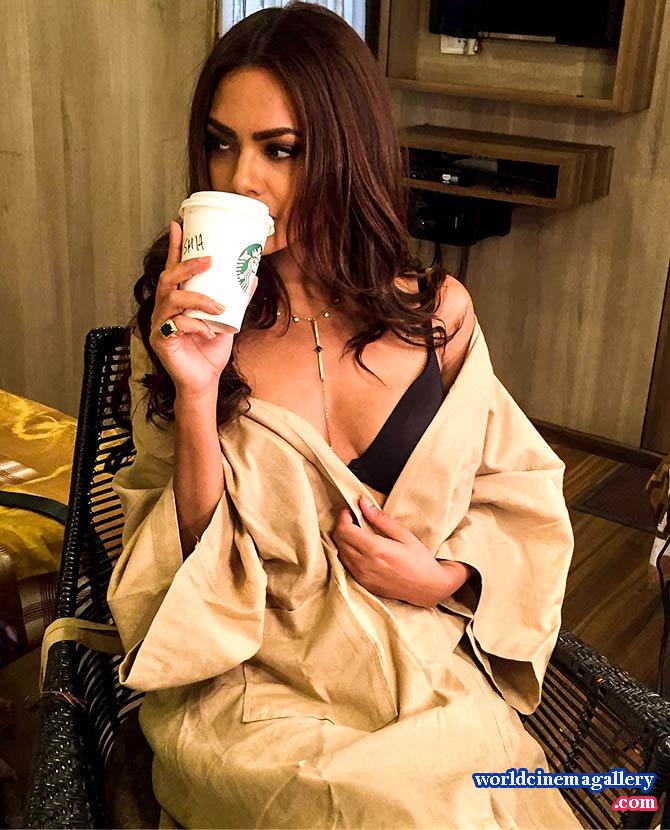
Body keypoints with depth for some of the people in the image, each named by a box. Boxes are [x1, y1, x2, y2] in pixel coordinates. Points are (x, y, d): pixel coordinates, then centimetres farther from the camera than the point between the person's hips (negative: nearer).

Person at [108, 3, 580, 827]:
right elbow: (191, 571, -7)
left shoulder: (438, 312, -2)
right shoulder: (182, 329, -5)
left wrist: (445, 576, -9)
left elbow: (523, 497, 10)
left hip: (432, 679, 2)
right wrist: (197, 395, -21)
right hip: (252, 690, -2)